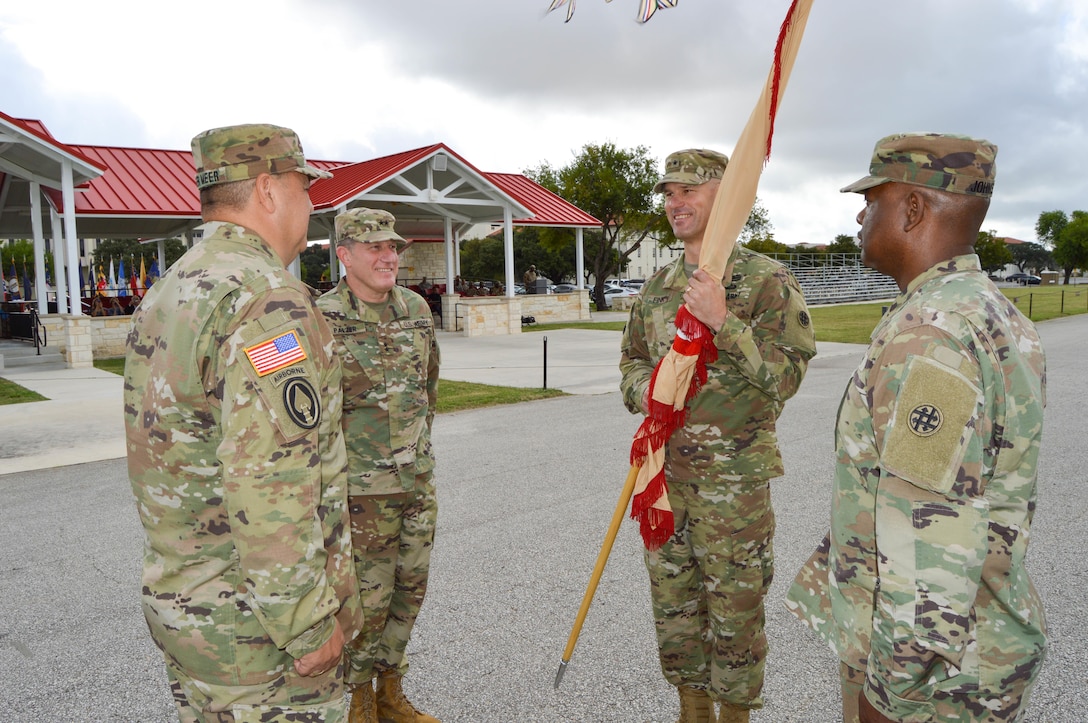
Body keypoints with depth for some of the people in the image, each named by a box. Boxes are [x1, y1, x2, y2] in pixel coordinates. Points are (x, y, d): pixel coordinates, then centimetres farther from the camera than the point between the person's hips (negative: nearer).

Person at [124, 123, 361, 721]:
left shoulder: (162, 297, 8)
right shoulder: (269, 301, -23)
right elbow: (270, 489, -28)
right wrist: (311, 627, -20)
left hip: (174, 600, 9)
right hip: (255, 624, -9)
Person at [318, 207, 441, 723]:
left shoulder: (416, 309, 4)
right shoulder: (322, 321, -14)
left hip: (418, 481, 6)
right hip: (361, 488, -6)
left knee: (409, 589, 16)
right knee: (367, 597, 5)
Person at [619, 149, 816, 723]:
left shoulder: (767, 281, -9)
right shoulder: (659, 285, 9)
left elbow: (786, 376, -15)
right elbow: (632, 357, 17)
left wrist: (722, 322, -25)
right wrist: (641, 388, -5)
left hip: (733, 479, -5)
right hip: (665, 472, 6)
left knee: (734, 609, 9)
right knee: (673, 604, 17)